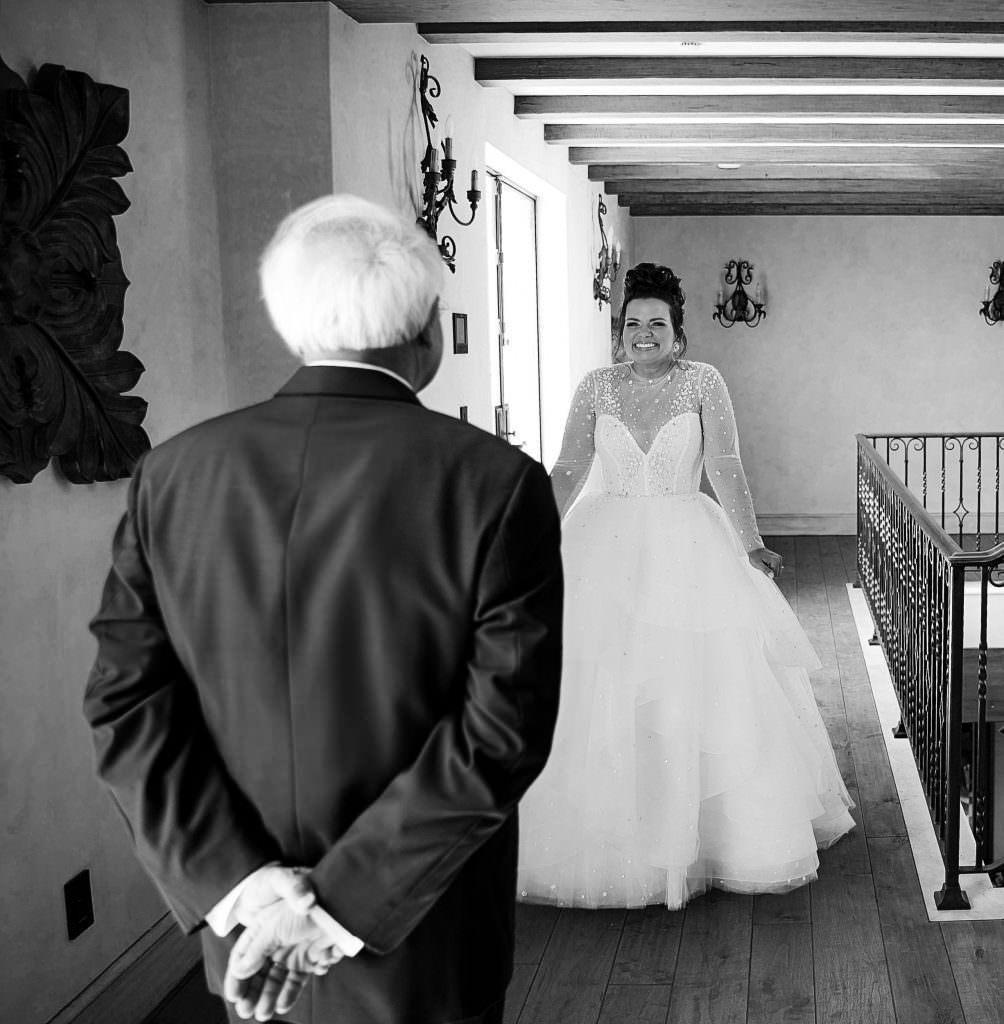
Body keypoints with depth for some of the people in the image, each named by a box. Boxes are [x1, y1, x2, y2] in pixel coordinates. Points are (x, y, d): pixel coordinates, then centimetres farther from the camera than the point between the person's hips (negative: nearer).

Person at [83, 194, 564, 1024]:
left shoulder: (172, 472, -6)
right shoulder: (497, 482, -17)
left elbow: (128, 700, -9)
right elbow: (503, 729, -20)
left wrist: (239, 884, -11)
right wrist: (342, 900, -16)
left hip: (242, 938, 3)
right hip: (423, 957, -2)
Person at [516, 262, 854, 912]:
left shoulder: (702, 382, 0)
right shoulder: (597, 387, 5)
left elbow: (727, 470, -7)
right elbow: (567, 473, 4)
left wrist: (751, 545, -18)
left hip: (688, 551, -1)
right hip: (609, 553, 2)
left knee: (703, 689, -1)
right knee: (597, 699, 1)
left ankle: (715, 833, 15)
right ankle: (608, 839, 14)